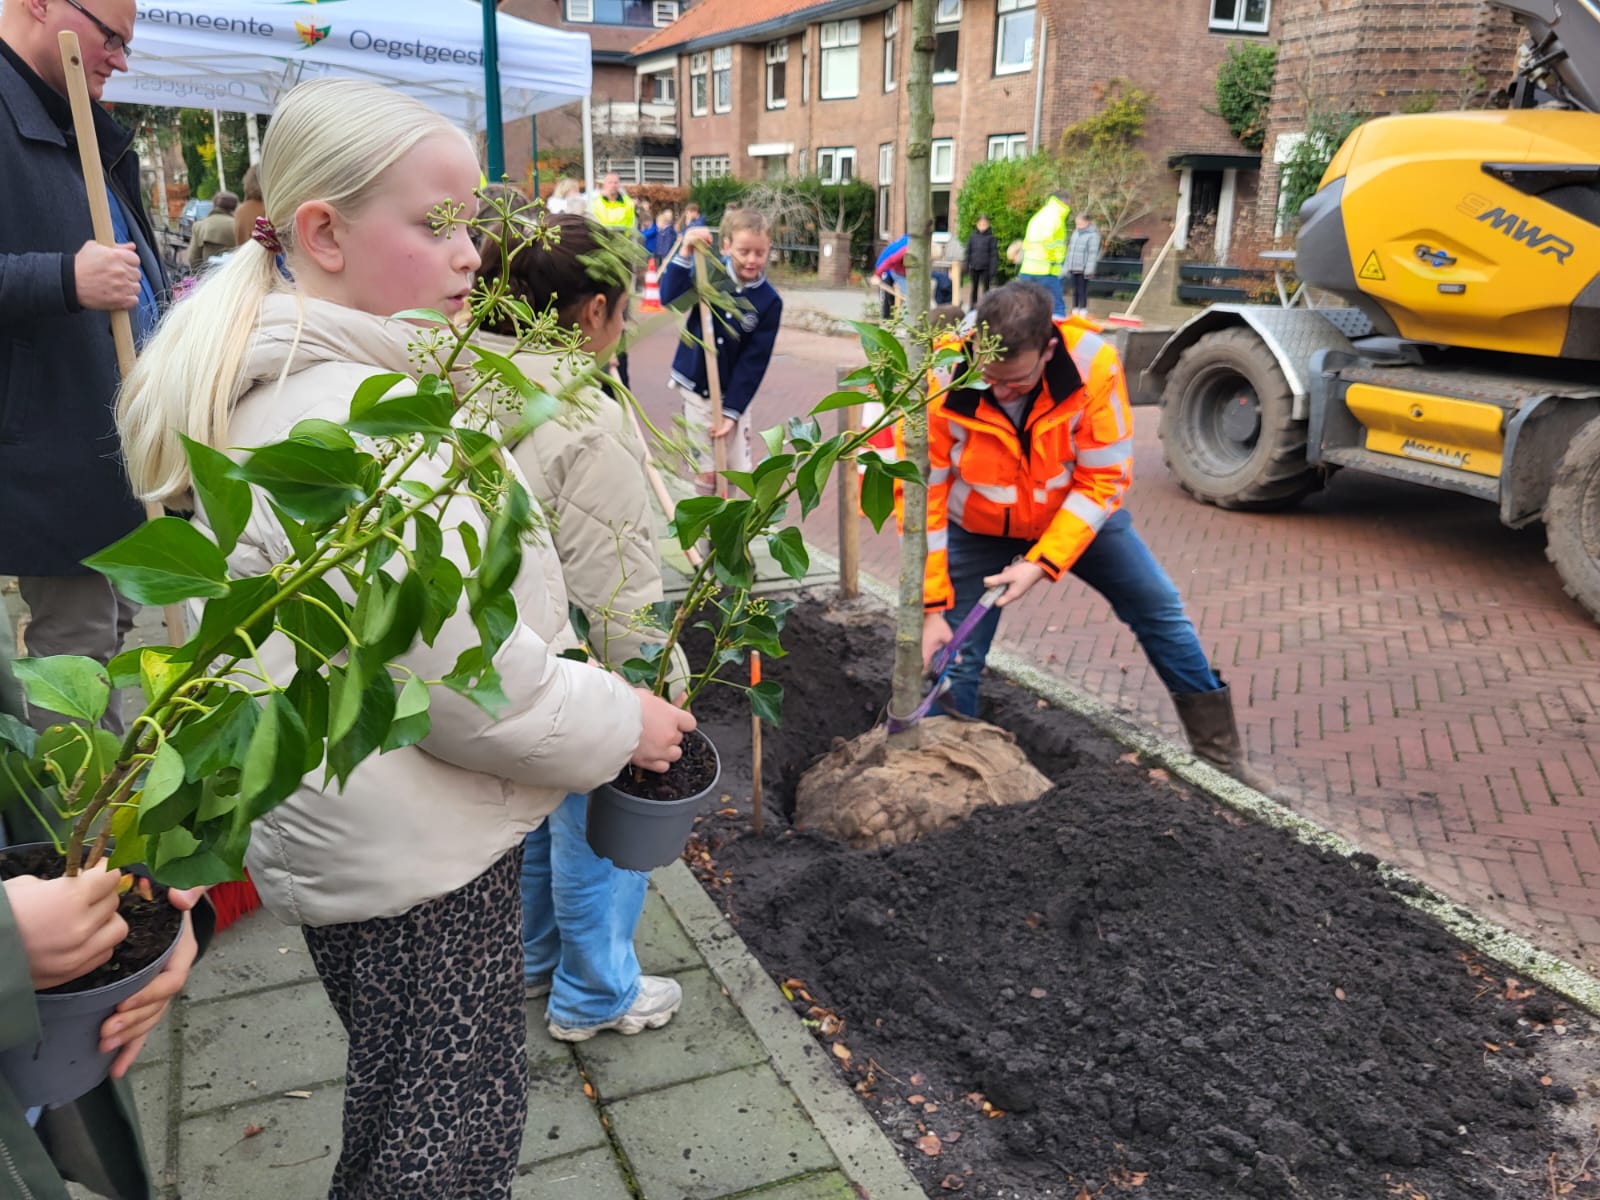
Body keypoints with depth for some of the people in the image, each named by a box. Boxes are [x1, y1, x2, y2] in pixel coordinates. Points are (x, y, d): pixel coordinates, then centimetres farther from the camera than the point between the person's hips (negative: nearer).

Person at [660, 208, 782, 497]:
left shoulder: (769, 301, -9)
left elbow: (754, 362, -9)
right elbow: (670, 298, -24)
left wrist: (732, 410, -11)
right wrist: (686, 252, -33)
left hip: (734, 393, 1)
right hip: (696, 388, -1)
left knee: (737, 472, 6)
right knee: (707, 473, 3)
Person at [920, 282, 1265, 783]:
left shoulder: (1093, 363, -30)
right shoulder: (942, 383, -30)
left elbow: (1104, 480, -22)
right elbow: (923, 497, -22)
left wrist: (1042, 563, -30)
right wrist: (932, 607, -22)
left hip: (1078, 514, 1)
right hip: (977, 529, -1)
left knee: (1160, 612, 4)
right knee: (954, 660, -5)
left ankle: (1220, 755, 22)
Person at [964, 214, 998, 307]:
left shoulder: (990, 237, -4)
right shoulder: (972, 236, 3)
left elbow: (994, 254, -4)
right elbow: (968, 252, 8)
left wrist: (992, 269, -10)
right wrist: (967, 267, 5)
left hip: (985, 268, -2)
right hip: (974, 267, 2)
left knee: (986, 287, 3)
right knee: (974, 287, 11)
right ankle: (973, 305, 20)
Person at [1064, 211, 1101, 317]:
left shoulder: (1093, 235, -6)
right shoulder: (1075, 233, 17)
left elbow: (1093, 253, -12)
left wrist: (1089, 269, -19)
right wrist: (1066, 266, 20)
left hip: (1083, 268, -7)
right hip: (1074, 268, 7)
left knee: (1082, 290, -6)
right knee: (1075, 290, 9)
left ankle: (1083, 311, -2)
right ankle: (1075, 311, 14)